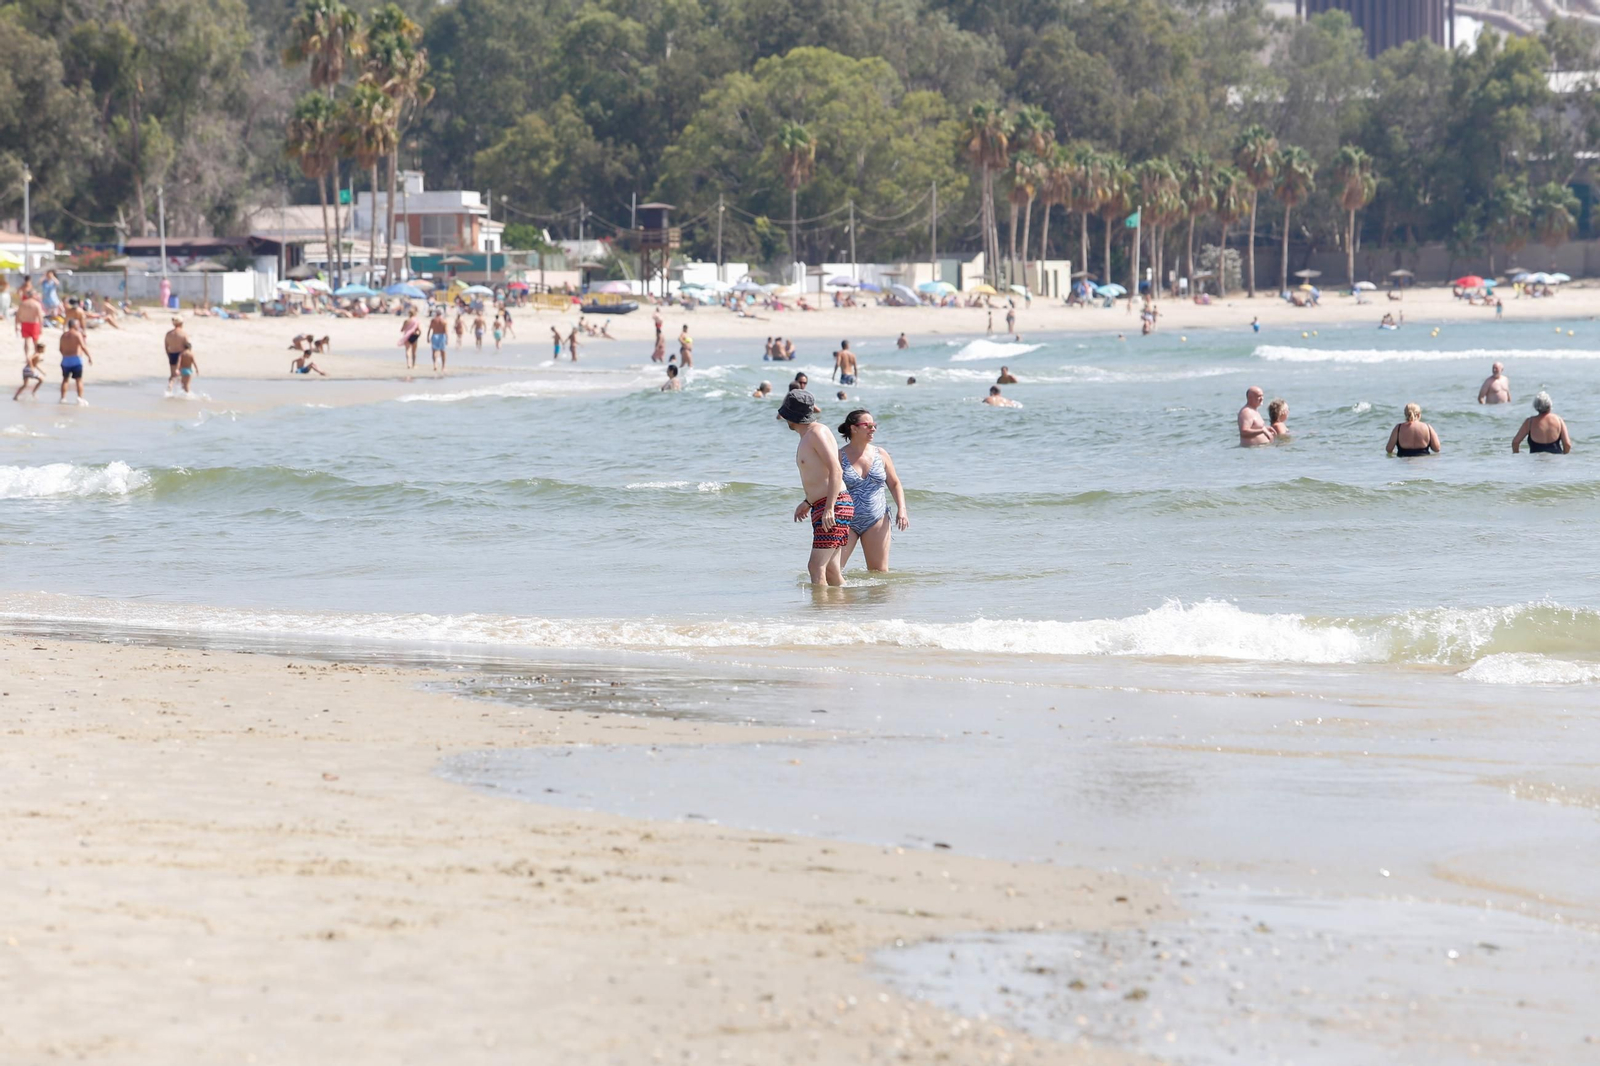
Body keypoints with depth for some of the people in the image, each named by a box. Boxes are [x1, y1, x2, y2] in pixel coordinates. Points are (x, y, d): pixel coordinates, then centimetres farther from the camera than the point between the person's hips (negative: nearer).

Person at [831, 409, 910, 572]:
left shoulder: (880, 455, 7)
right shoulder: (839, 456, -3)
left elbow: (895, 484, 13)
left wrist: (901, 509, -1)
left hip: (876, 522, 3)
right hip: (846, 522, -3)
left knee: (880, 572, 2)